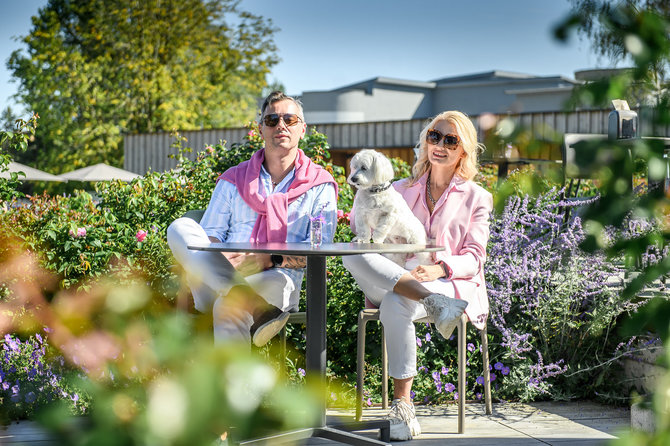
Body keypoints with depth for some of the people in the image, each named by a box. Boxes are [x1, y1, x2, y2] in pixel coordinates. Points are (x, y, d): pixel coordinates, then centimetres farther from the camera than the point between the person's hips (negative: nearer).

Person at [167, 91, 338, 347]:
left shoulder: (319, 185, 11)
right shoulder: (234, 180, 21)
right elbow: (211, 233, 14)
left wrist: (272, 259, -17)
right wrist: (223, 260, -11)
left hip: (278, 277, -5)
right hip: (219, 276, 5)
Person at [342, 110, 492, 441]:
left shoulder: (476, 198, 14)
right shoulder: (401, 190, 22)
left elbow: (473, 258, 3)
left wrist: (440, 268, -19)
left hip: (450, 285, -3)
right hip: (393, 280, 3)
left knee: (396, 303, -38)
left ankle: (402, 405, -30)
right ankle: (432, 303, -43)